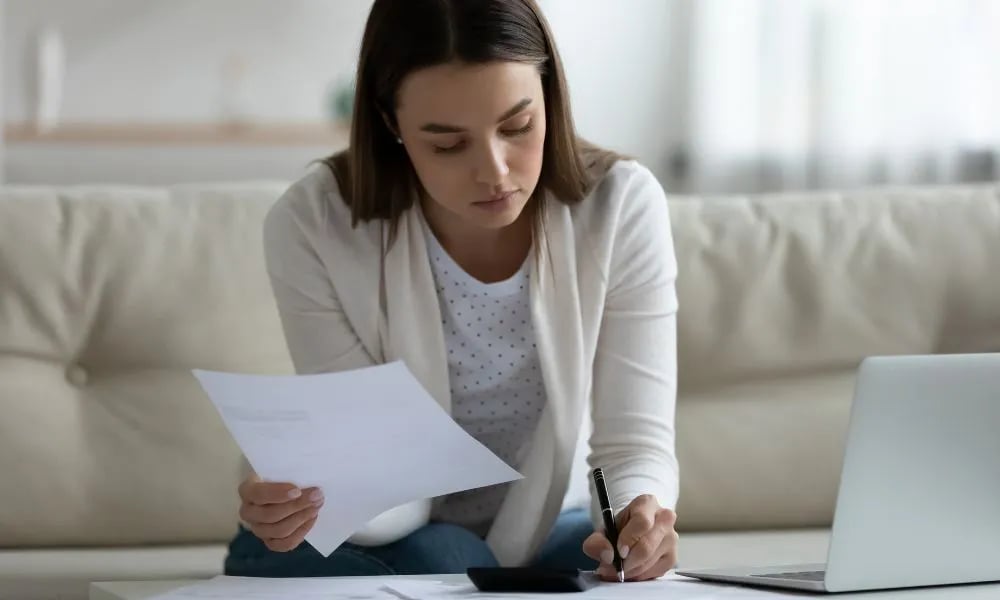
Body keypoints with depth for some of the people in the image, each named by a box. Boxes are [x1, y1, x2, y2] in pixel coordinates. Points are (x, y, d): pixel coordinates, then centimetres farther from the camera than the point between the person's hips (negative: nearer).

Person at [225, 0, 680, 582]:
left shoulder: (621, 207, -20)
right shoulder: (313, 227, -23)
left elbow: (636, 441, -19)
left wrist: (638, 519, -44)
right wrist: (318, 501, -47)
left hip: (544, 533, 1)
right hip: (385, 541, -1)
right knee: (443, 561, -32)